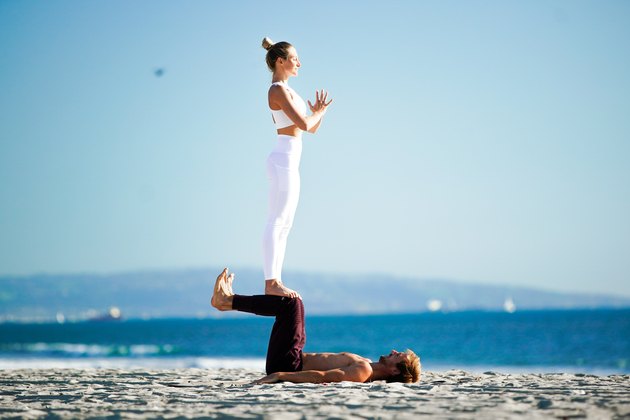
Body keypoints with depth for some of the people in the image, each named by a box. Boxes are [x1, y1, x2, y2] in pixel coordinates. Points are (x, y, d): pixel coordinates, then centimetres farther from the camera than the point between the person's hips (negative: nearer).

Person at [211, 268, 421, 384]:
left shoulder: (364, 371, -25)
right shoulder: (370, 366, 4)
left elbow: (323, 377, -32)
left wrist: (280, 375, -35)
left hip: (286, 364, -9)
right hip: (300, 360, 9)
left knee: (291, 303, -11)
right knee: (293, 304, 15)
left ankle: (228, 300, 4)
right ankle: (229, 301, 20)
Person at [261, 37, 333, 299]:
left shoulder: (285, 90, 19)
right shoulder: (278, 90, -11)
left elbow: (312, 129, 23)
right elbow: (303, 124, -20)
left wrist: (318, 112, 5)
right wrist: (319, 112, -1)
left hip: (289, 162, 10)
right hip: (284, 160, -10)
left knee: (285, 224, 9)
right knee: (276, 222, -10)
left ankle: (276, 281, 11)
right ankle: (270, 283, -11)